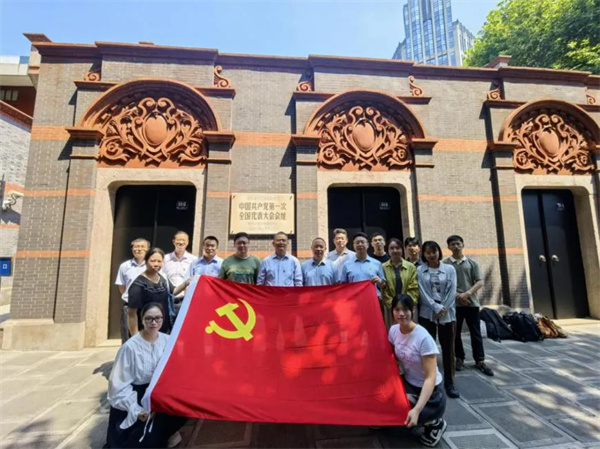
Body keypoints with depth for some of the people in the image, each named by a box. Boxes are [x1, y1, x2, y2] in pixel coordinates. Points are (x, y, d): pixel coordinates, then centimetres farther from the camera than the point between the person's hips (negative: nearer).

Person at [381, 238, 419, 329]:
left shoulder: (411, 267, 5)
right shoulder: (383, 267, 0)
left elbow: (414, 288, 0)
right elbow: (383, 290, -3)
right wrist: (392, 304, -10)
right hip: (390, 309, -1)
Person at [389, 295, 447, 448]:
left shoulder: (424, 338, -28)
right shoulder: (393, 330, -10)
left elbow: (431, 377, -27)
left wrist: (417, 410, -33)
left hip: (430, 393, -5)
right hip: (408, 383, 6)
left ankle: (434, 423, 8)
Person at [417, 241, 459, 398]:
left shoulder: (449, 269, 3)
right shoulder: (420, 271, 0)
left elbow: (452, 291, -2)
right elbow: (422, 293, -5)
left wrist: (443, 309, -9)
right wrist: (436, 307, -13)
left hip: (447, 313, 1)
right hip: (427, 313, -1)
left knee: (448, 348, 7)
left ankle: (449, 383, 21)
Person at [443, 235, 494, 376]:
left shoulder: (472, 263, 6)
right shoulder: (445, 263, -1)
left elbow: (480, 282, 1)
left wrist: (467, 293, -13)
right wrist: (457, 295, -13)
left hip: (472, 302, 1)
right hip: (454, 303, -1)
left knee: (476, 333, 8)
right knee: (456, 333, 8)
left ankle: (480, 361, 20)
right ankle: (460, 359, 23)